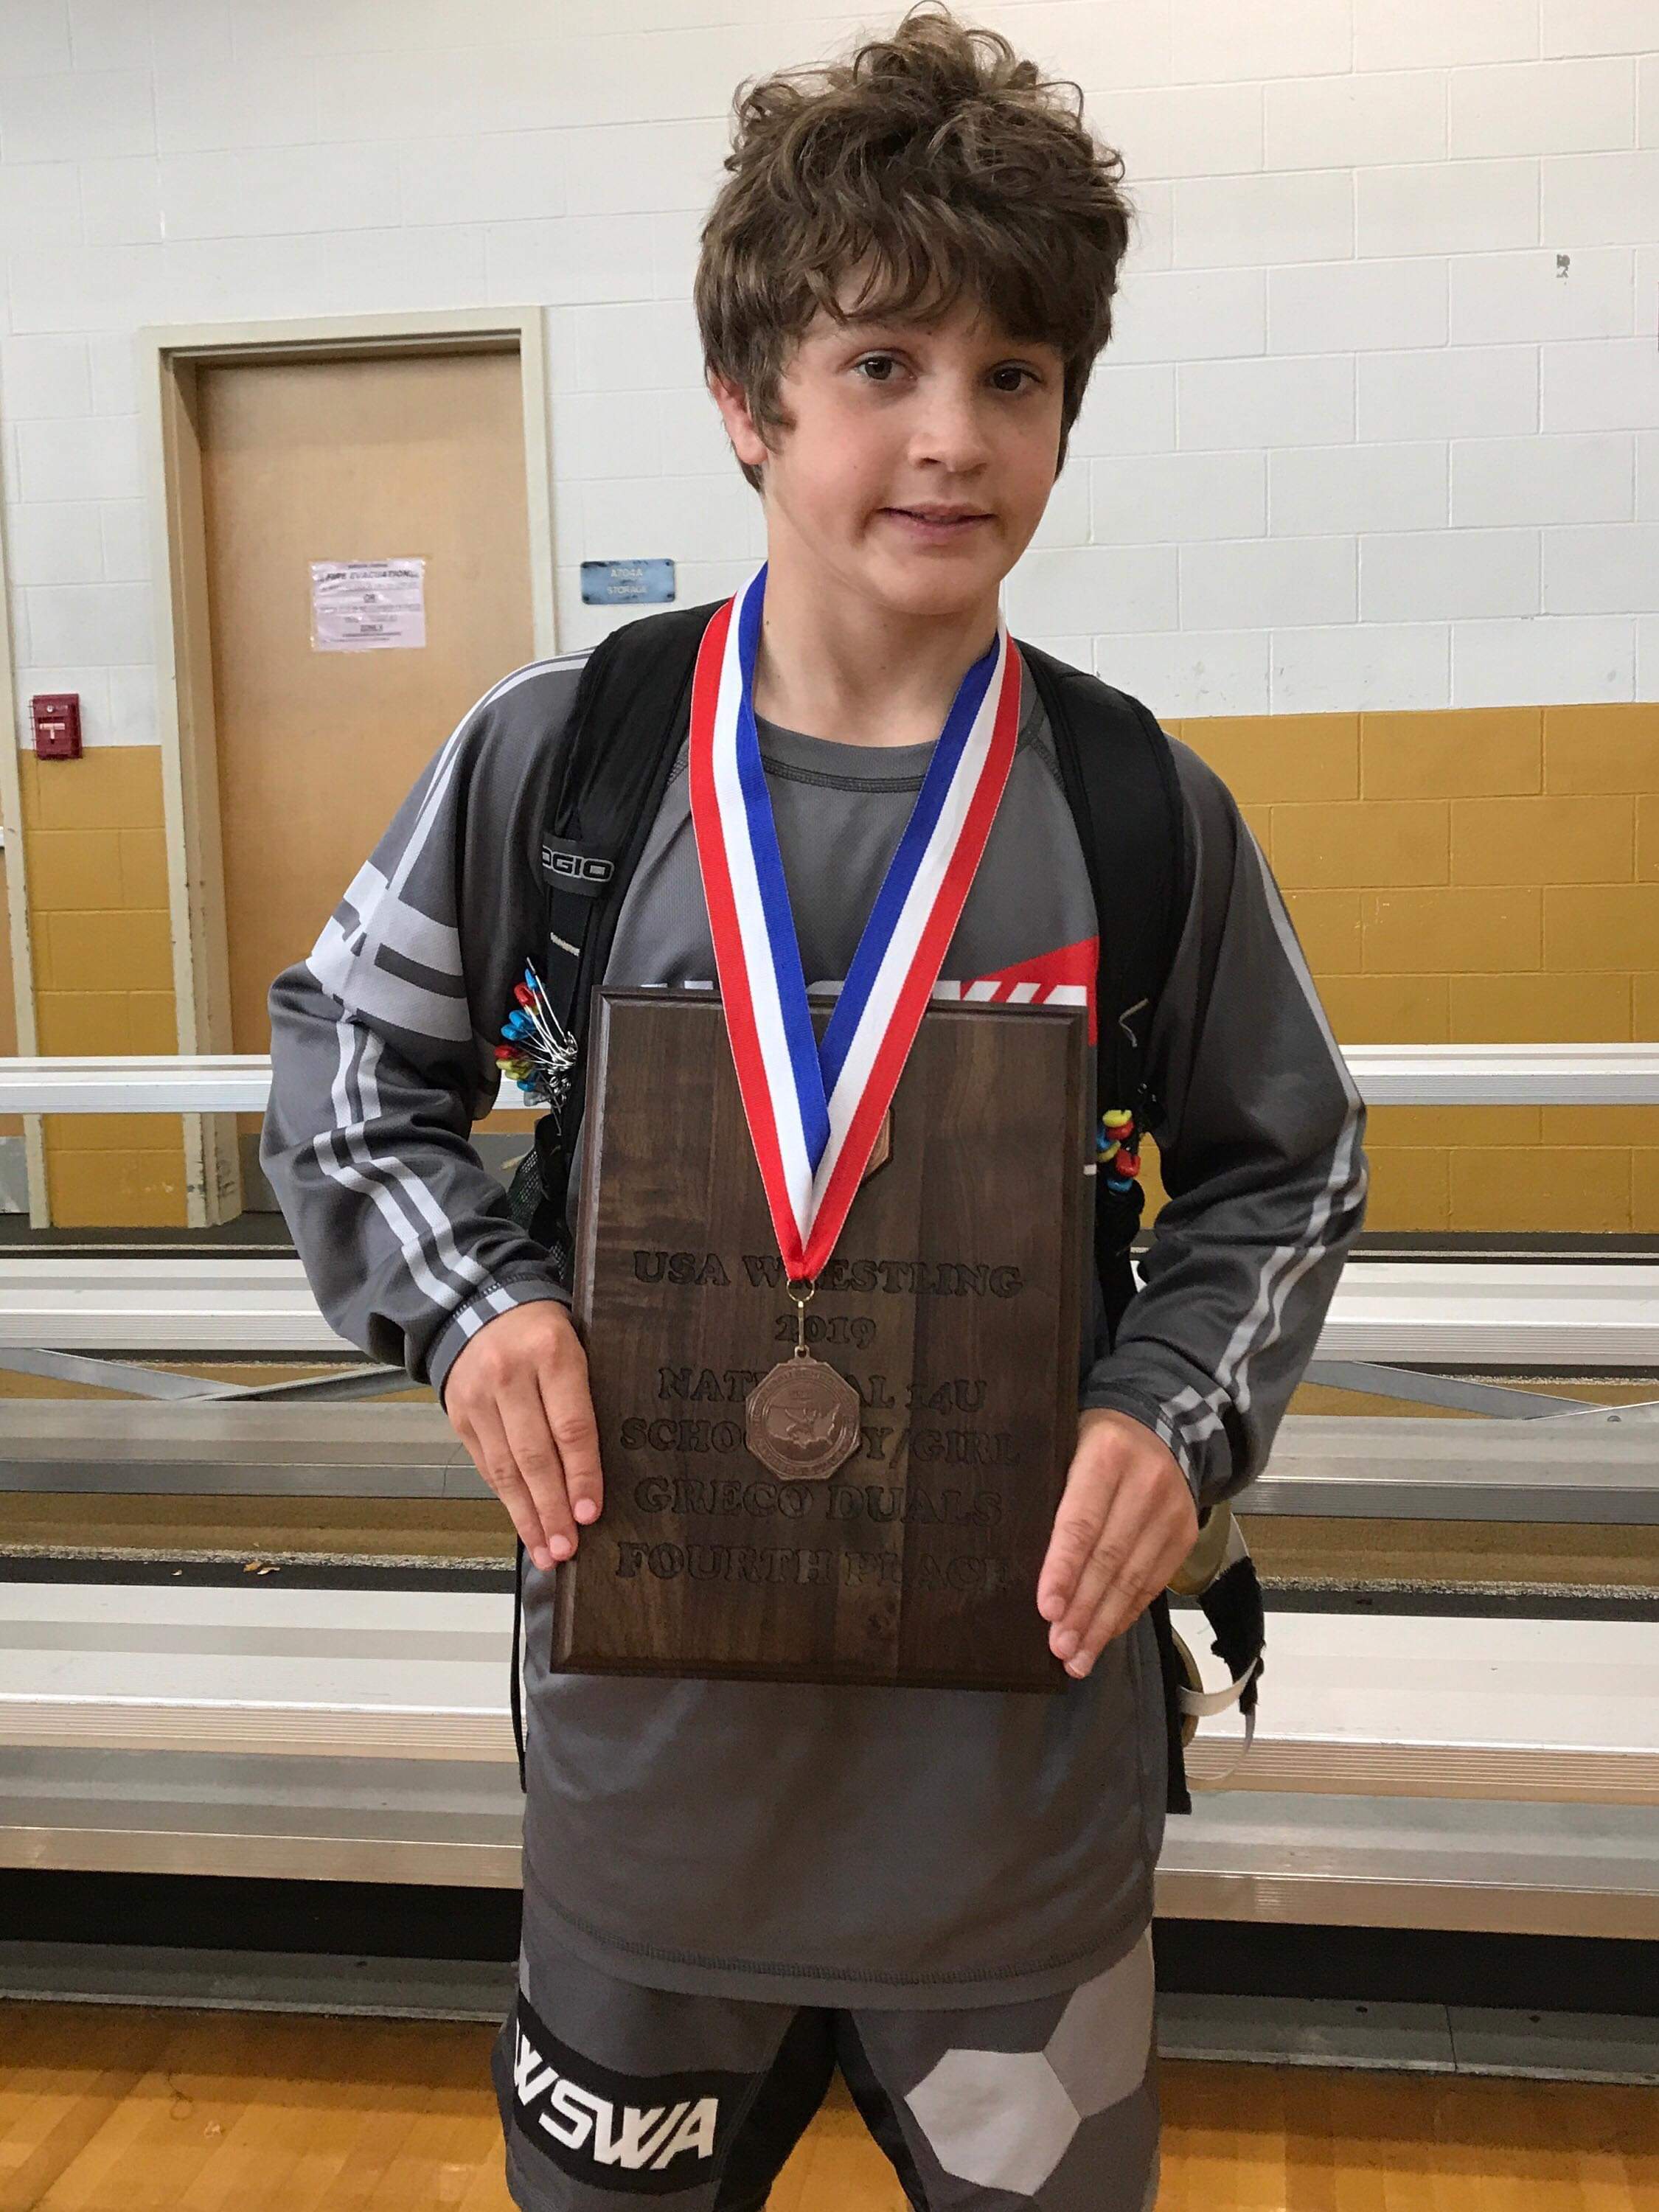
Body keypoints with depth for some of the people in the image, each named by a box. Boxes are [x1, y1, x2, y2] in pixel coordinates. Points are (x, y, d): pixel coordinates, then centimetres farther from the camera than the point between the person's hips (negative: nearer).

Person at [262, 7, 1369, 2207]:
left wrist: (1177, 1410, -11)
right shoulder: (554, 755, -9)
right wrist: (472, 1296, -11)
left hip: (1025, 1751, 0)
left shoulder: (1150, 815, -8)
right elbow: (339, 1060, 5)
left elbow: (1289, 1168, 5)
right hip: (654, 1744, 1)